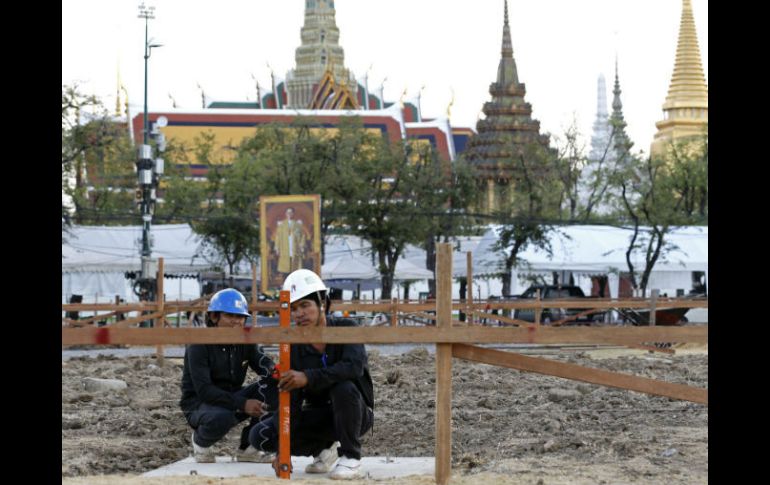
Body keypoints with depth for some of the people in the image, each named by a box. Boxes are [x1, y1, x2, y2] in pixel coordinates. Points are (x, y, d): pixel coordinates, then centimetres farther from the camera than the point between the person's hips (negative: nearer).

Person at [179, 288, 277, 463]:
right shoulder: (199, 345, -16)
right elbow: (203, 390, -25)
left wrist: (274, 370, -38)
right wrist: (242, 404, -35)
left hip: (232, 398, 6)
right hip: (199, 403, -6)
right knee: (221, 418, -40)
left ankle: (248, 448, -5)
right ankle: (200, 441, -2)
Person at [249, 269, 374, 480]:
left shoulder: (346, 329, -15)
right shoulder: (293, 346, -6)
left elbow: (354, 366, -37)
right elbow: (288, 400, -13)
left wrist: (308, 377, -47)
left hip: (355, 414, -4)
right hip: (317, 416, 4)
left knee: (344, 387, -37)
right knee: (260, 436, -13)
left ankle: (350, 458, -18)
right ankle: (323, 448, 9)